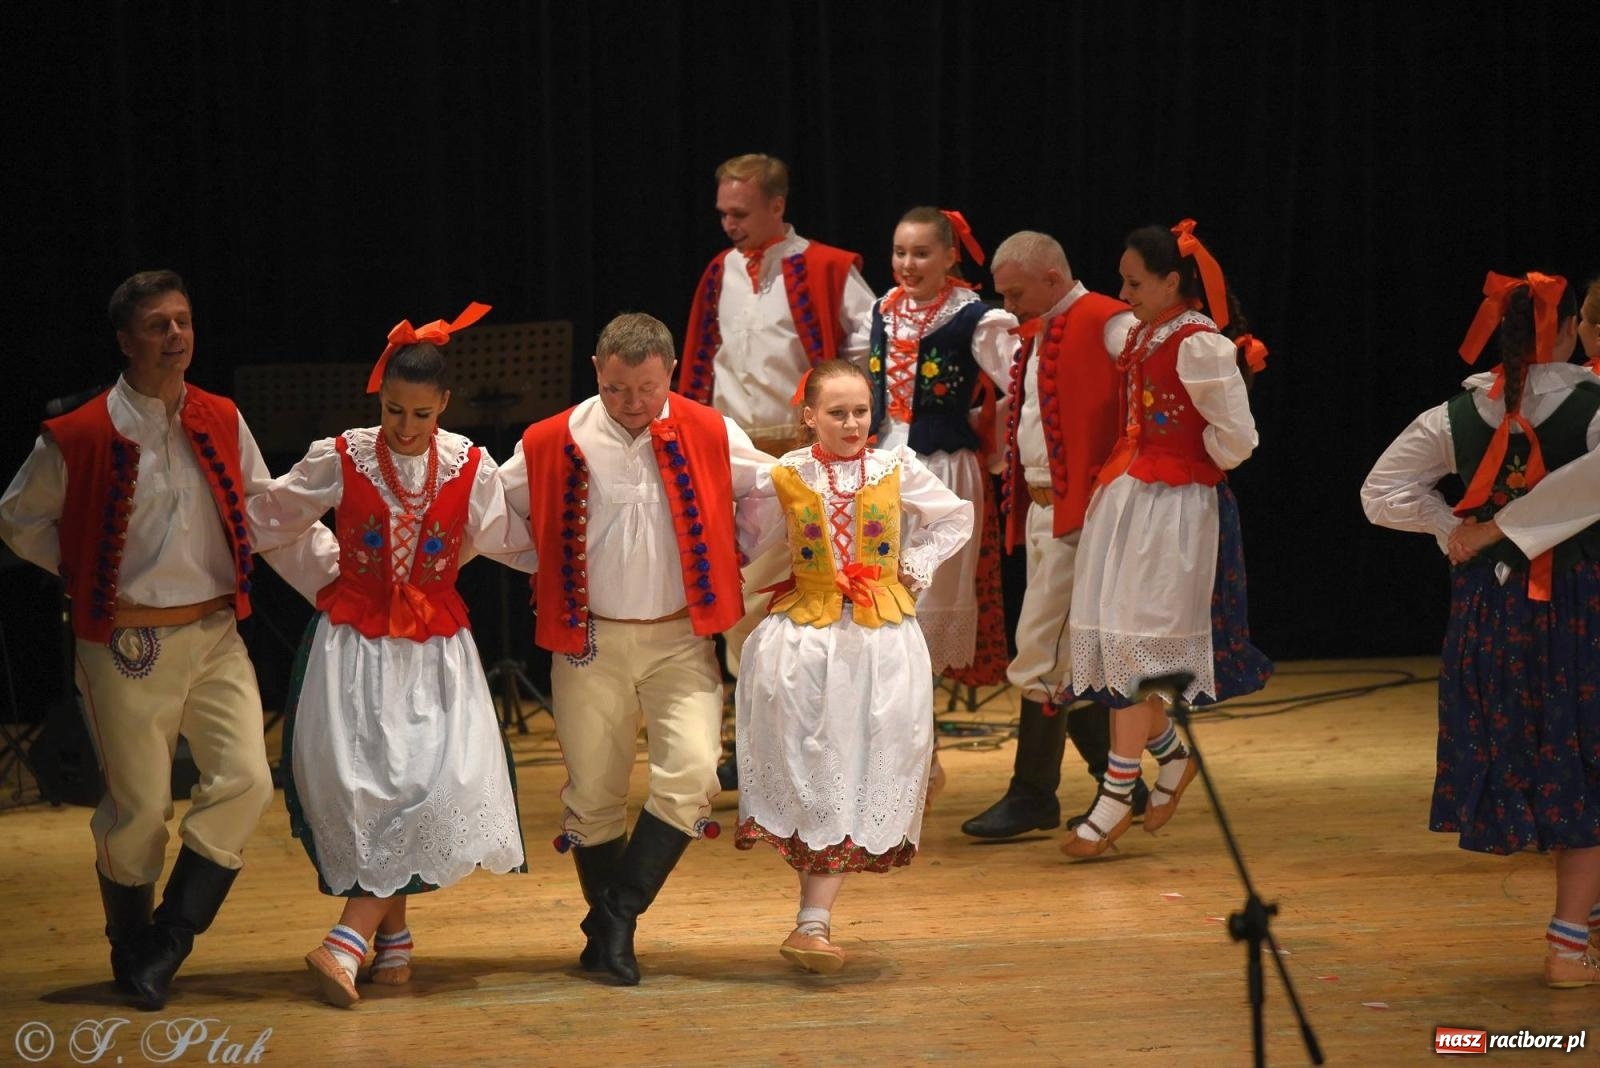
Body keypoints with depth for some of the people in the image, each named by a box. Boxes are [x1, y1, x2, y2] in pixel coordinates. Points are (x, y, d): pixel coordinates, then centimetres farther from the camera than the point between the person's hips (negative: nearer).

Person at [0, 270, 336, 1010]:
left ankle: (170, 938, 7)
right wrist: (89, 580, 1)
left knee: (246, 782, -9)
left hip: (215, 637, 4)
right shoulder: (79, 438, -7)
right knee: (137, 808, 0)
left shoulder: (221, 423, 5)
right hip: (128, 645, -4)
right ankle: (132, 956, 22)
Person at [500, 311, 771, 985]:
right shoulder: (552, 445, -5)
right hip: (589, 643, 0)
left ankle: (618, 916, -7)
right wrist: (548, 572, 6)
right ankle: (606, 933, 20)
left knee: (691, 772, -18)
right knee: (593, 794, 4)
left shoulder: (711, 436, -3)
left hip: (681, 639, 0)